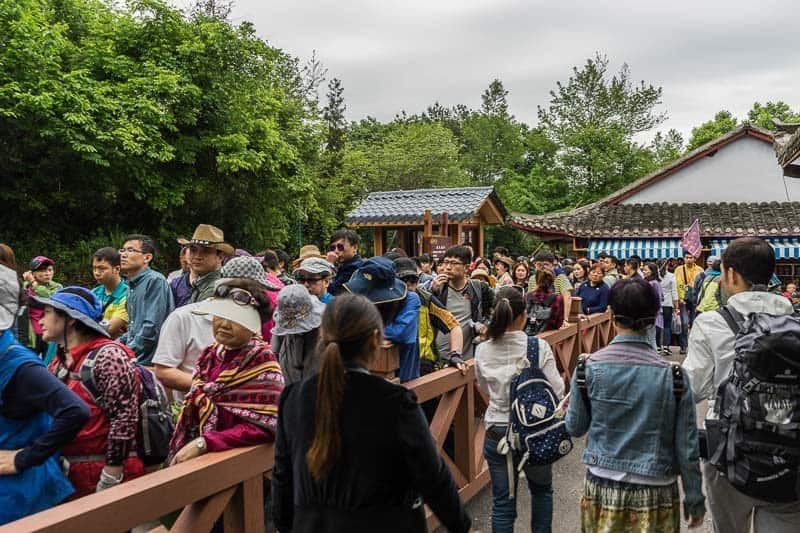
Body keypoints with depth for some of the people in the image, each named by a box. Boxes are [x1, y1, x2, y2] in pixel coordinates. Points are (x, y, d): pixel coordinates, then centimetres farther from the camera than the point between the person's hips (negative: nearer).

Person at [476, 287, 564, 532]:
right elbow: (557, 391, -13)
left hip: (497, 431, 1)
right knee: (541, 491, 24)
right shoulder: (539, 347, -15)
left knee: (502, 502, 11)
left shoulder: (482, 351, -6)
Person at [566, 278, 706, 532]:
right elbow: (687, 447, -6)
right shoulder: (674, 375, -12)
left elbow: (575, 427, 2)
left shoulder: (588, 368, -11)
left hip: (602, 488, 1)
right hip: (655, 492, 0)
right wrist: (695, 500, 7)